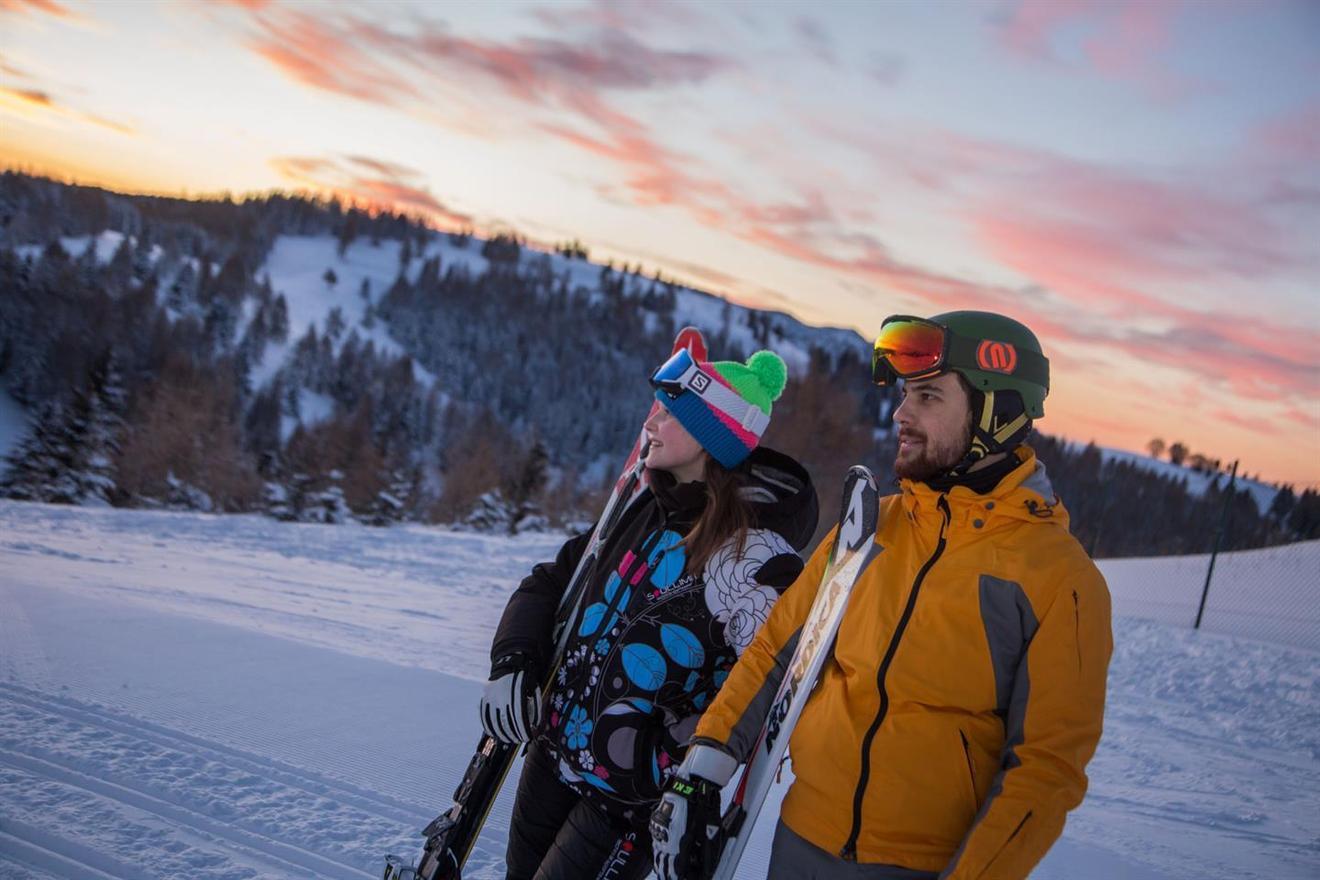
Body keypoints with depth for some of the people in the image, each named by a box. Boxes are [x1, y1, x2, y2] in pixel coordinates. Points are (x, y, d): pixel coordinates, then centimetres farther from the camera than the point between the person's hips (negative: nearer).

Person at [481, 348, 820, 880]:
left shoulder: (753, 552, -19)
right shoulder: (646, 513, 3)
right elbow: (550, 582, 12)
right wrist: (512, 664, -1)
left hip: (632, 796, -7)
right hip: (553, 755, 7)